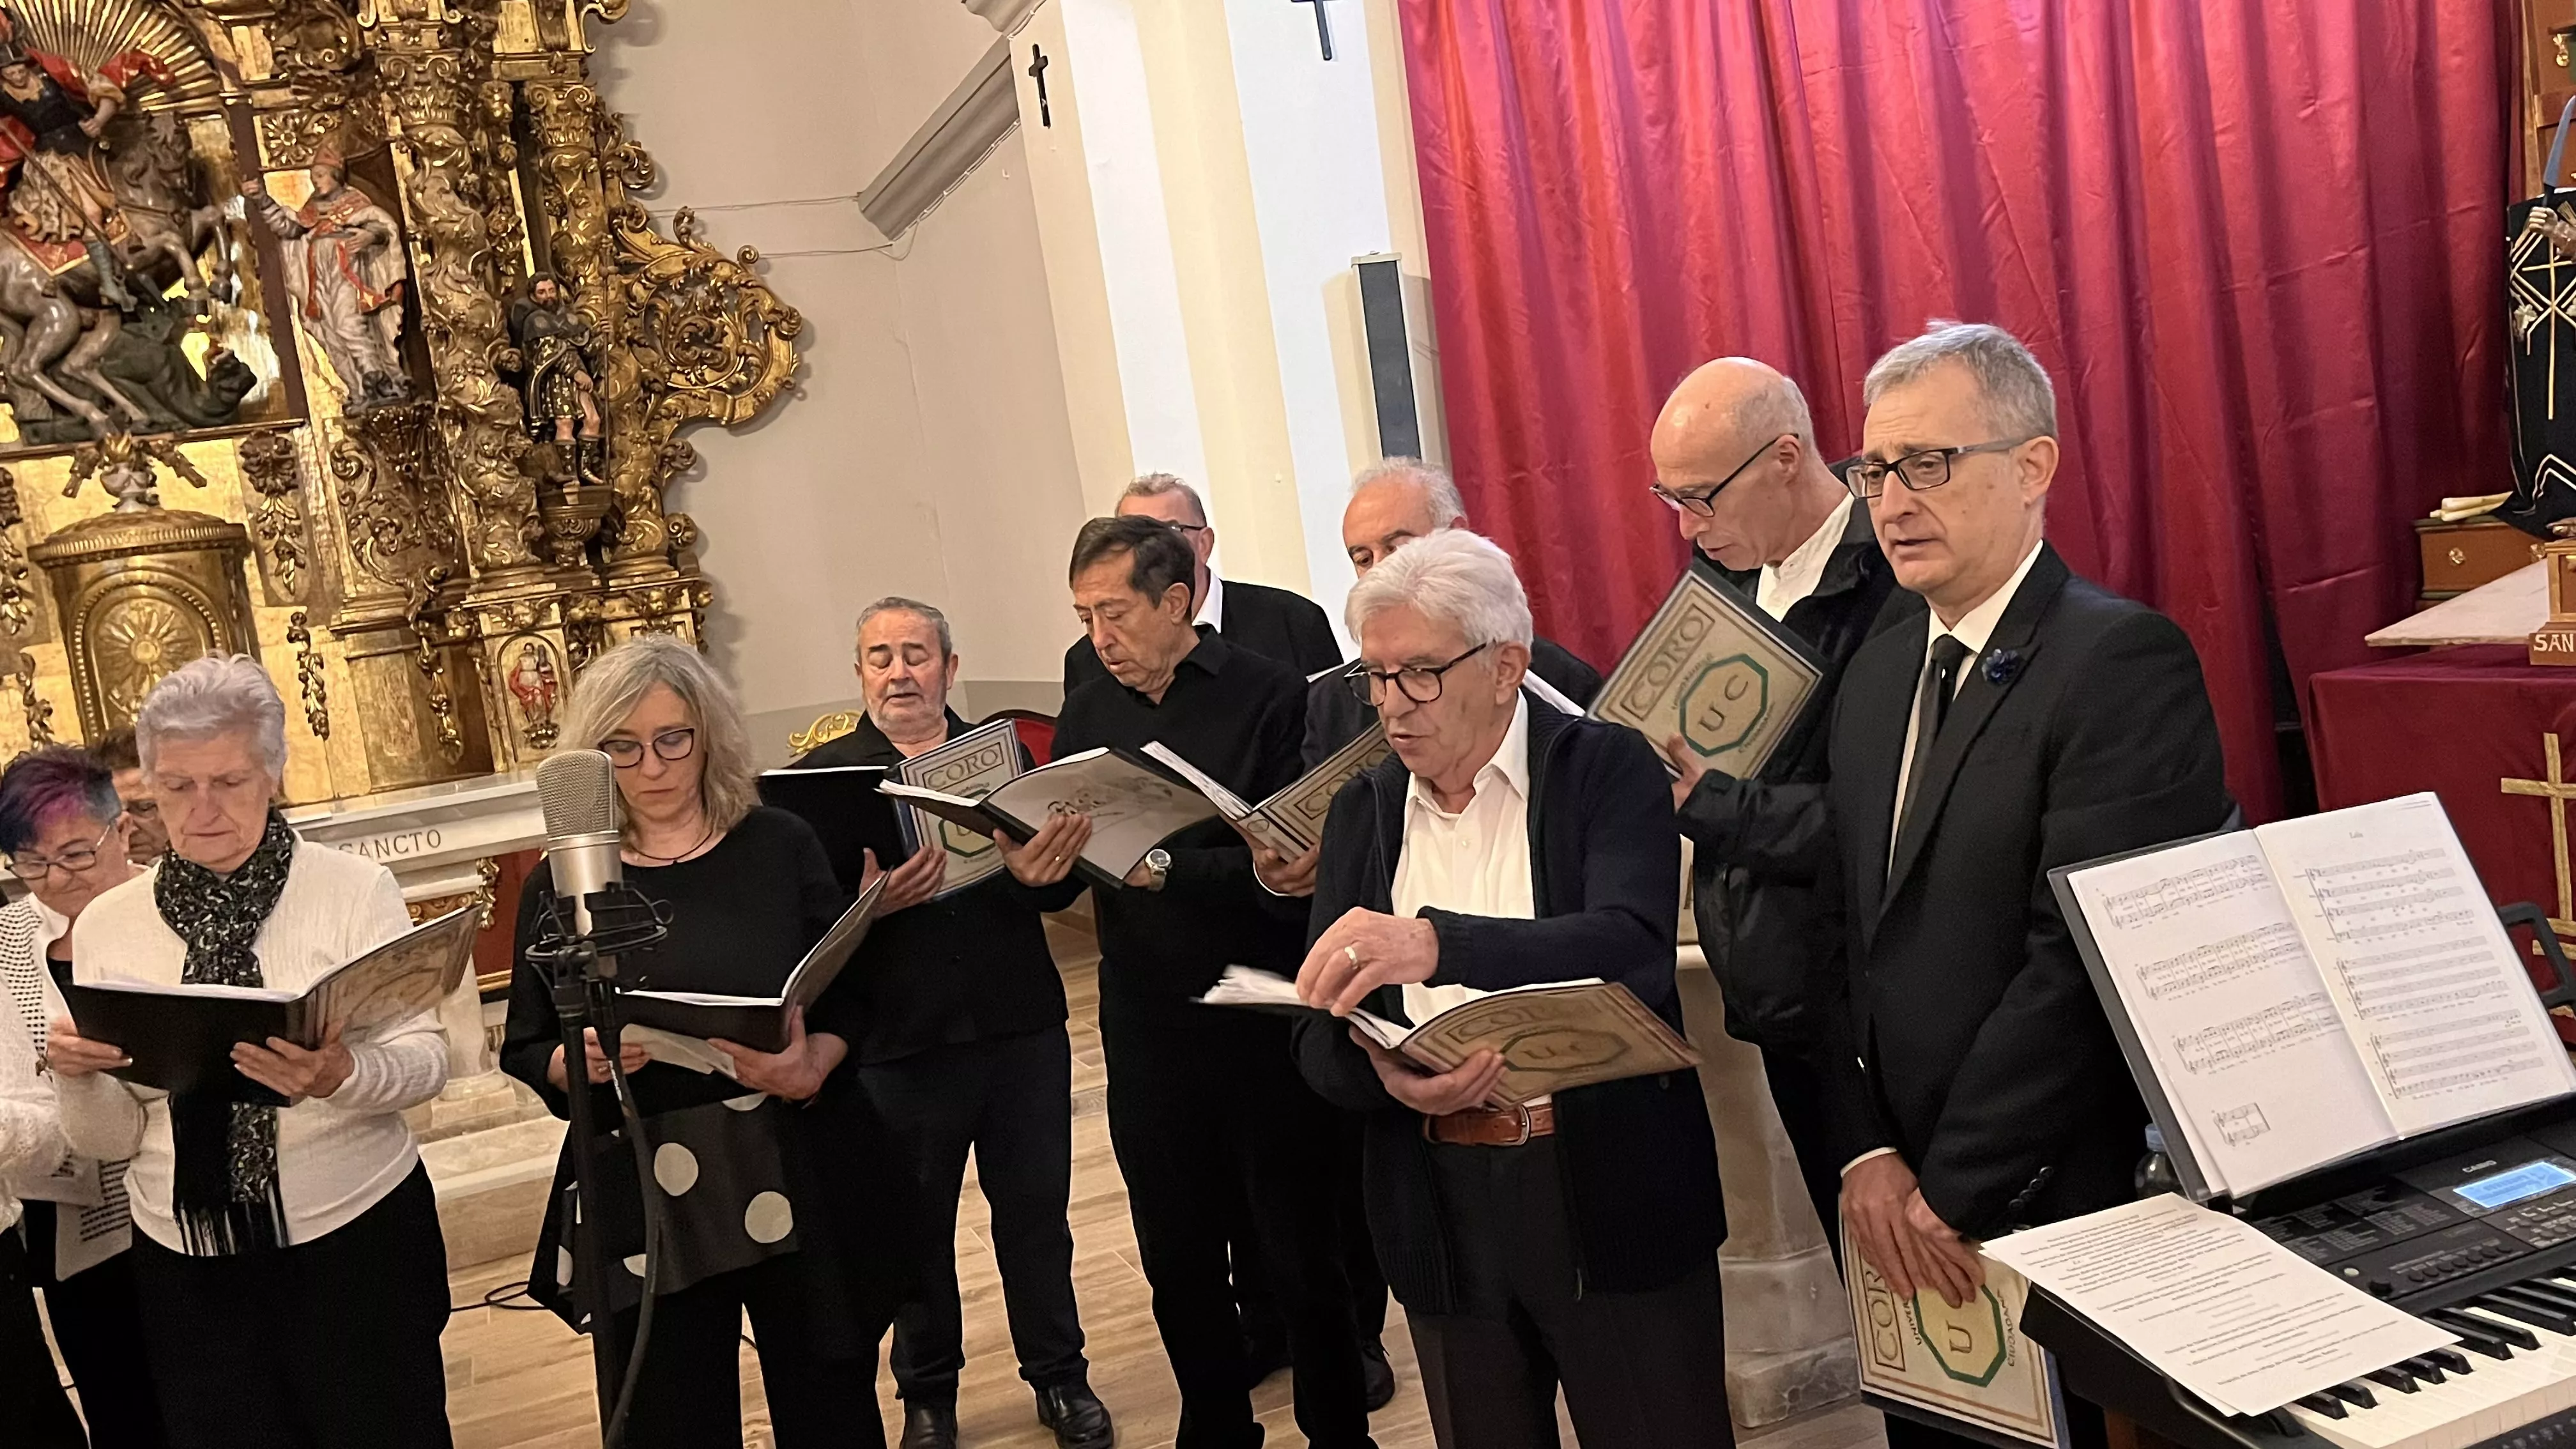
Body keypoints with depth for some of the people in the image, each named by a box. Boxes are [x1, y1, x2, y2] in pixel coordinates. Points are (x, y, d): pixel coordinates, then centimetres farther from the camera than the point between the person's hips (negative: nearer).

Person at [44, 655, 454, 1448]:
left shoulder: (357, 889, -7)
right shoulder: (104, 925, 2)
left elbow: (426, 1061, -10)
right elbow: (108, 1140, 3)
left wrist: (341, 1075, -30)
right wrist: (77, 1077, -17)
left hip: (359, 1240, -2)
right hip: (188, 1270, 3)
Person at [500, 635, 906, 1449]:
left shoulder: (781, 847, 1)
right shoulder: (560, 885, 2)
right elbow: (525, 1051, 6)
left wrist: (812, 1067, -18)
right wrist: (583, 1063, -15)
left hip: (800, 1178, 0)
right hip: (644, 1204, 0)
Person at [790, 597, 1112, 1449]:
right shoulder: (824, 774, 1)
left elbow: (1064, 882, -1)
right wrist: (869, 906, -27)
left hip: (1021, 1031, 2)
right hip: (900, 1045, -1)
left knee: (1036, 1210, 11)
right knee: (917, 1224, 11)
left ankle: (1060, 1376, 29)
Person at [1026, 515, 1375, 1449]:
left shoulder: (1269, 697, -11)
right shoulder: (1087, 715, 7)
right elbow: (1068, 861, 8)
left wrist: (1164, 867, -26)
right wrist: (1033, 868, -14)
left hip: (1265, 1019, -5)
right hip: (1146, 1027, 5)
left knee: (1302, 1256, 8)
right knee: (1176, 1258, 17)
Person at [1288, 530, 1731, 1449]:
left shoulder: (1607, 770, -6)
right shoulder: (1362, 810, 5)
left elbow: (1632, 946, -24)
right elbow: (1319, 1037, 3)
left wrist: (1440, 942, -39)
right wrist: (1380, 1069, -21)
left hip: (1610, 1198, -3)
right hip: (1441, 1210, 4)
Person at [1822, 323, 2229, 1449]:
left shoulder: (2123, 660, -15)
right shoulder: (1879, 670, 9)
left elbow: (2085, 957, -20)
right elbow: (1852, 932, 8)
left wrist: (1950, 1190, -16)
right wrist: (1869, 1153, -1)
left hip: (2055, 1201, -6)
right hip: (1910, 1213, 6)